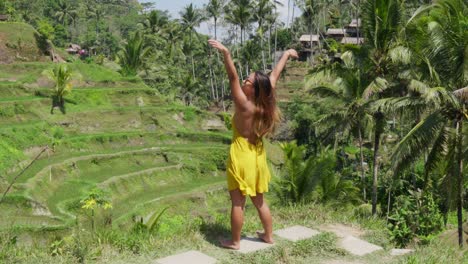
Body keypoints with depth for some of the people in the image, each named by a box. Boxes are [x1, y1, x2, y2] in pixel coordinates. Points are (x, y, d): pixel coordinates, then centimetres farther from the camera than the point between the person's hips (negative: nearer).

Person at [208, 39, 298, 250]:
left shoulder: (244, 106, -20)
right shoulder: (264, 104, -5)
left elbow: (233, 77, -31)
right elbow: (274, 75, 7)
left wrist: (226, 53, -38)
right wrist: (286, 55, 17)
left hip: (242, 155, -7)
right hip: (257, 155, 7)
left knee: (238, 202, 4)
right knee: (259, 200, 19)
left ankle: (235, 242, 15)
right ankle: (269, 236, 30)